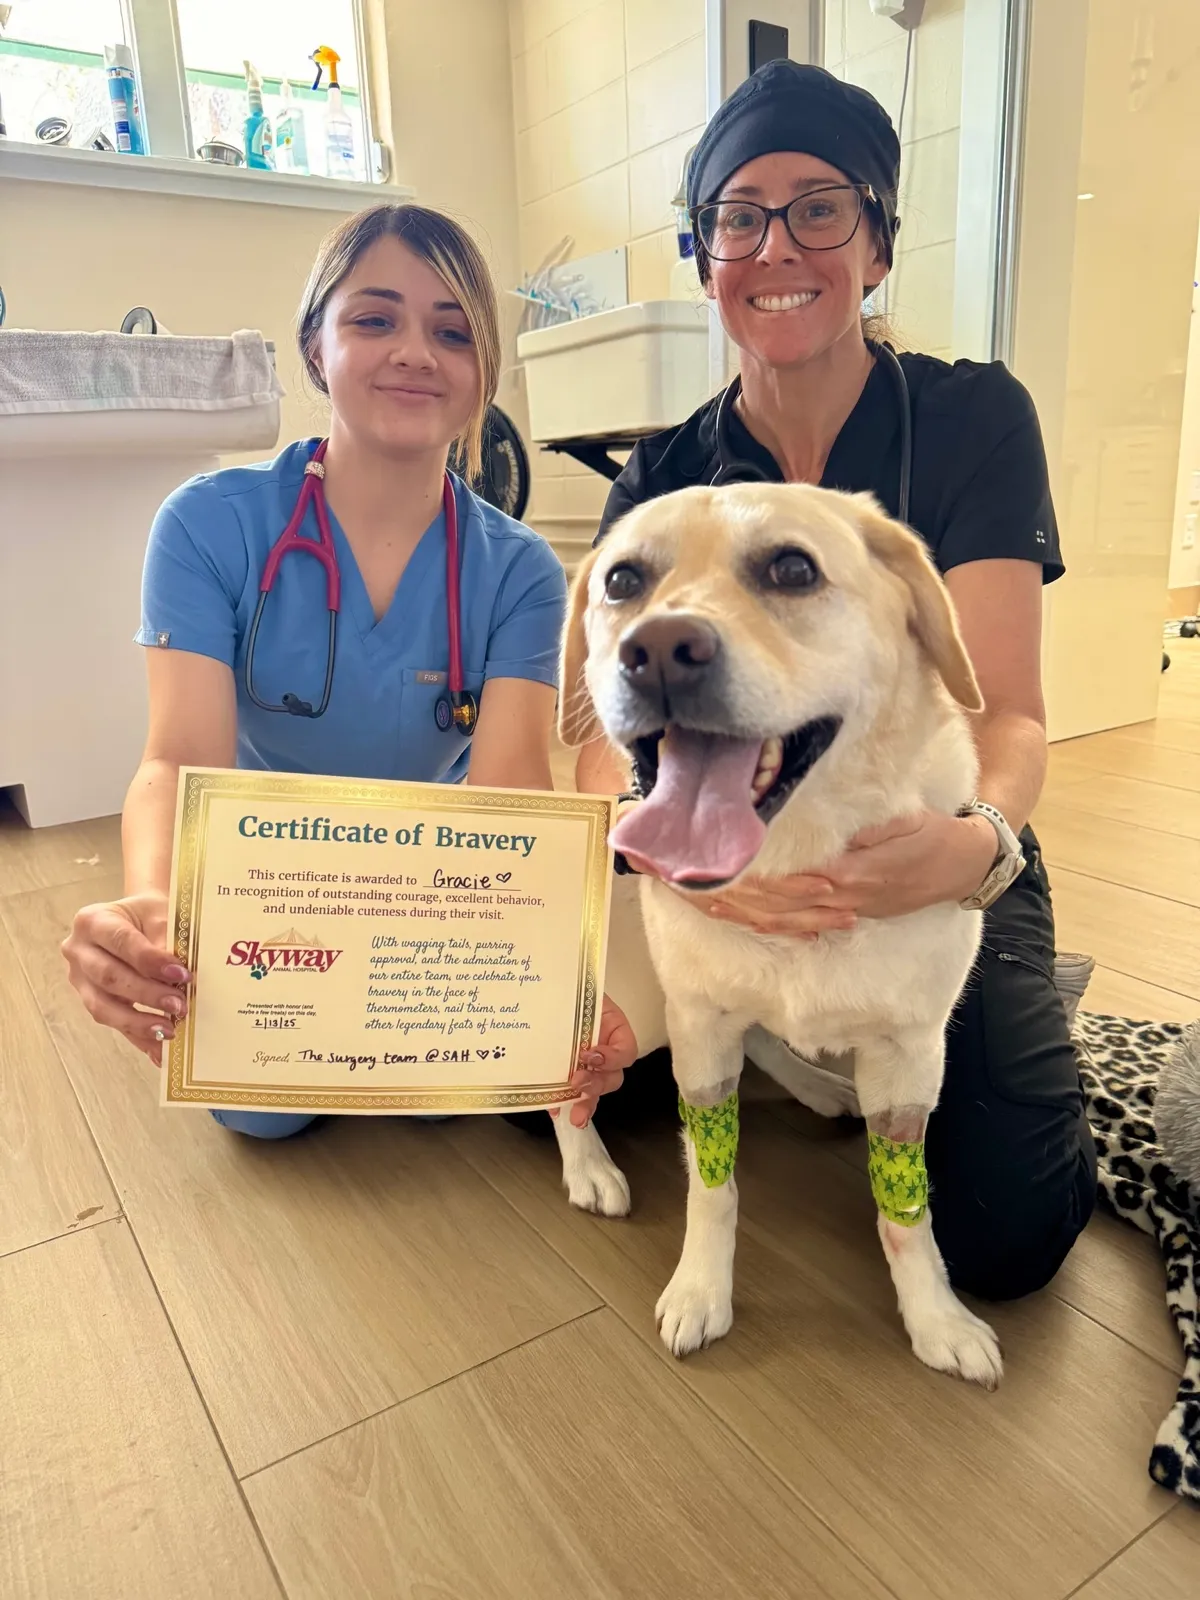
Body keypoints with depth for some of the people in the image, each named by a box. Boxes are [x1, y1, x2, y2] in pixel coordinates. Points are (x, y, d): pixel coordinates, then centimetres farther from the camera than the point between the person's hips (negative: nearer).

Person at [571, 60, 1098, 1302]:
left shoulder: (972, 420, -10)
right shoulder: (661, 483, -4)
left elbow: (1005, 707, -18)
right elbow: (611, 744, -14)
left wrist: (973, 840, -42)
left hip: (930, 872, -2)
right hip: (734, 878, 3)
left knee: (1004, 1236, -18)